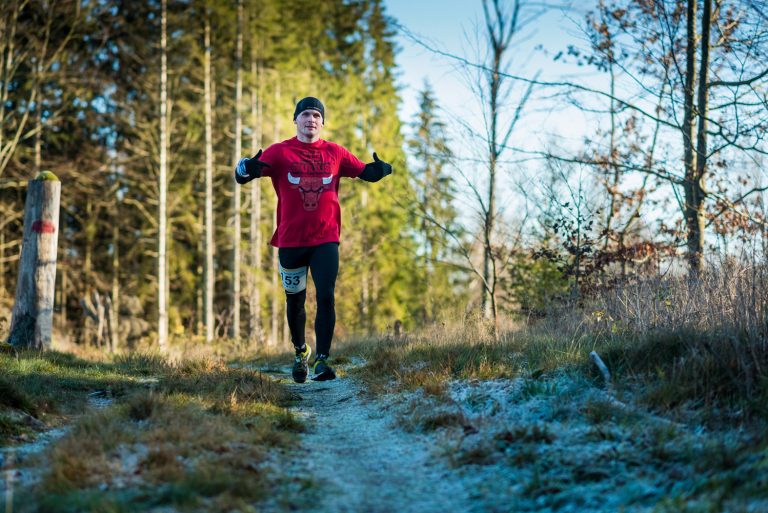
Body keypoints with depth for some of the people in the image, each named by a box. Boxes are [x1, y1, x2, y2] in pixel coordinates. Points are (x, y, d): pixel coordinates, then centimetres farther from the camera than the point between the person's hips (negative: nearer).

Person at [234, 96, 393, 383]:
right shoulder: (279, 152, 0)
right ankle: (300, 352, 36)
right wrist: (247, 168, -33)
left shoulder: (335, 153, 6)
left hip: (326, 239, 0)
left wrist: (380, 169, -18)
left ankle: (321, 360, -10)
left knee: (326, 298, -13)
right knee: (295, 300, 13)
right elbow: (243, 174, -8)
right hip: (290, 241, 0)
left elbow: (366, 172, 6)